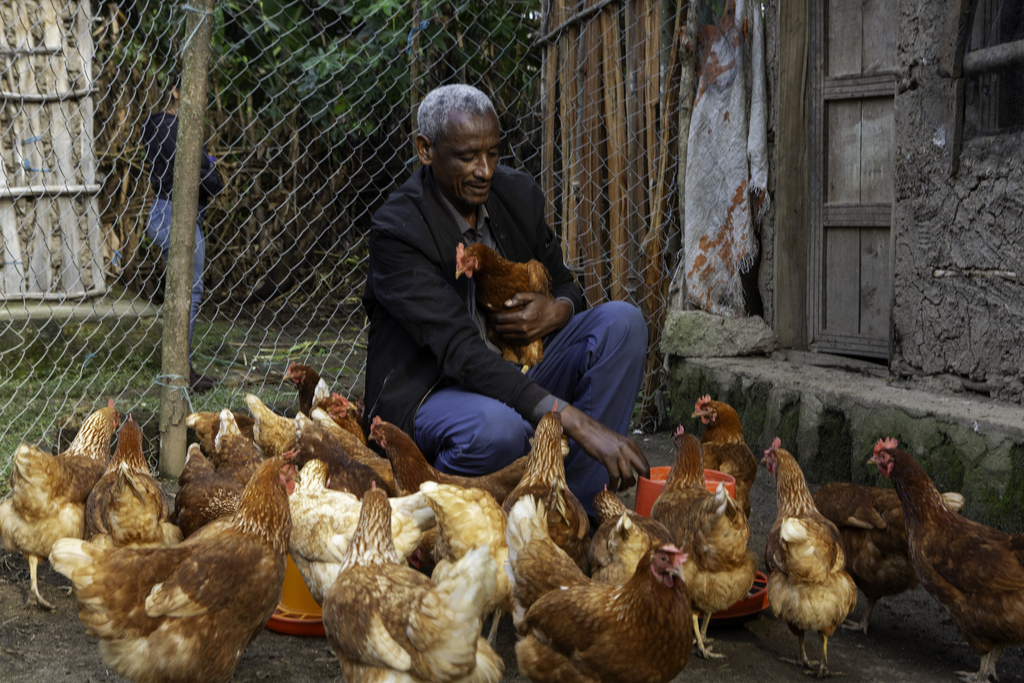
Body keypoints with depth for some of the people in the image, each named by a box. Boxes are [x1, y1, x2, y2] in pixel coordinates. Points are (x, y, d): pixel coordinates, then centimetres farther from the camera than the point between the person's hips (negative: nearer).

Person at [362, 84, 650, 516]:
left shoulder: (518, 193, 1)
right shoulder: (396, 231, -20)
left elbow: (564, 285, 16)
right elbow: (459, 350, -30)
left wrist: (558, 311, -13)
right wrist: (573, 420, -40)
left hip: (513, 373, 7)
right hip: (428, 394, -7)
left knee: (621, 320, -13)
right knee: (497, 428, -40)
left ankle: (576, 509, -14)